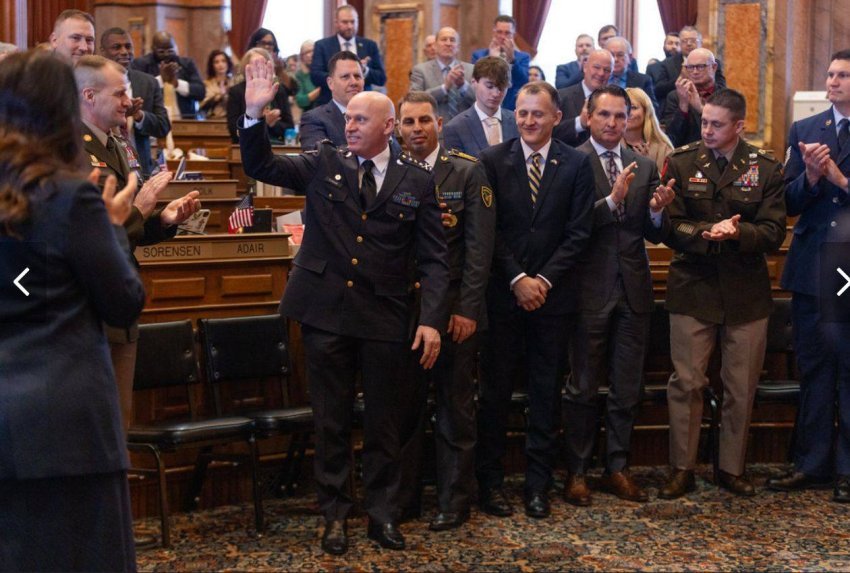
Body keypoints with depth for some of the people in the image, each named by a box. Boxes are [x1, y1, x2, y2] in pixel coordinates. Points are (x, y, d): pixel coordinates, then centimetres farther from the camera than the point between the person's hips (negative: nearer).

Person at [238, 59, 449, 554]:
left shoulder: (417, 181, 1)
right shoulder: (324, 166, 5)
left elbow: (433, 259, -1)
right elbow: (262, 166, -1)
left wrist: (433, 319, -11)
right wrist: (255, 114, -17)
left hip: (386, 320, -1)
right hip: (327, 314, 1)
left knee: (385, 422, 9)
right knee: (332, 421, 10)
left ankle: (383, 513, 24)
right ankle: (335, 513, 23)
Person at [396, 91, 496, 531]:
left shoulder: (468, 173, -1)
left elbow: (479, 245, -5)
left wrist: (466, 309, -11)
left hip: (453, 310, -2)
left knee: (455, 408, 4)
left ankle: (454, 501, 14)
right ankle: (403, 495, 20)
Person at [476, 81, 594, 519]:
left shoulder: (576, 165, 3)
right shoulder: (492, 161, 1)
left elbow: (578, 233, -1)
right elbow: (489, 229, -3)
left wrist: (545, 279, -10)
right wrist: (517, 279, -11)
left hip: (553, 294, 1)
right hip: (503, 293, -1)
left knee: (546, 392, 6)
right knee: (495, 390, 4)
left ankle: (538, 484, 14)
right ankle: (489, 480, 13)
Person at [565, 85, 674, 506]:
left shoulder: (644, 167, 9)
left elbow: (655, 235, 6)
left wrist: (658, 212, -14)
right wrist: (612, 200, -27)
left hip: (633, 289, 5)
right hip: (590, 288, -5)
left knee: (627, 388, 12)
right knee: (583, 388, 5)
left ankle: (617, 468, 23)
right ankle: (577, 472, 15)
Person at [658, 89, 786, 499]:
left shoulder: (766, 169, 1)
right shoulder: (681, 163, 0)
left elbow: (773, 233, -6)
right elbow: (670, 227, -5)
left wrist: (735, 232, -24)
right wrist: (707, 233, -23)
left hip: (746, 292, 1)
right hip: (693, 290, -1)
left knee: (741, 387, 9)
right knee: (686, 382, 2)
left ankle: (732, 468, 23)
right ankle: (682, 469, 14)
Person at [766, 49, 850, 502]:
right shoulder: (804, 131, 9)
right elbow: (789, 204, 3)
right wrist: (810, 176, -14)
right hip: (811, 271, 4)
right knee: (813, 372, 11)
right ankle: (812, 464, 20)